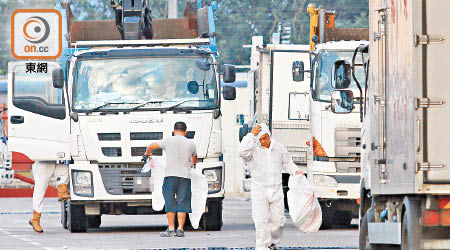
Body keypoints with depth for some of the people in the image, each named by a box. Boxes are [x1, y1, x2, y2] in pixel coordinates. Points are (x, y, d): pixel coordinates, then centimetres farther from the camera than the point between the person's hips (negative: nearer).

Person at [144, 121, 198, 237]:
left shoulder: (168, 141, 2)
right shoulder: (191, 144, 10)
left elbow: (151, 146, 9)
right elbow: (194, 159, 28)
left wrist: (148, 152, 32)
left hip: (170, 175, -2)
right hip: (185, 177, 2)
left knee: (170, 202, 1)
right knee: (182, 203, 3)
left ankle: (171, 229, -4)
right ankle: (180, 229, -2)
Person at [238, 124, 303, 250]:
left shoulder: (279, 148, 4)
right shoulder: (253, 149, -8)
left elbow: (287, 163, 18)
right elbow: (243, 152, -31)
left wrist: (295, 171, -2)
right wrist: (252, 135, -28)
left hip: (276, 190, 3)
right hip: (259, 191, -3)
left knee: (278, 220, 6)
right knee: (261, 221, -9)